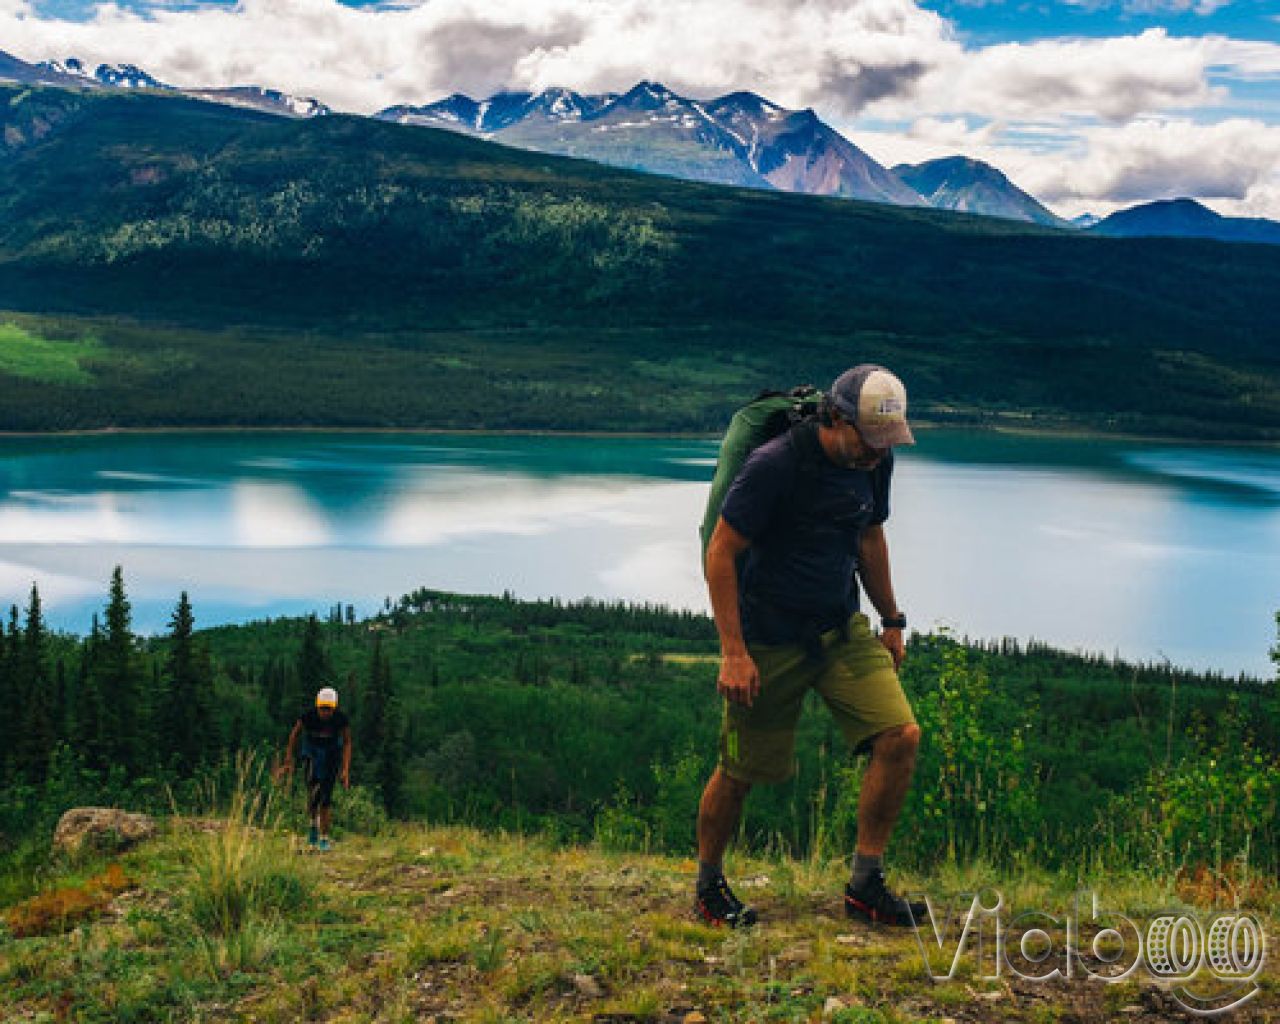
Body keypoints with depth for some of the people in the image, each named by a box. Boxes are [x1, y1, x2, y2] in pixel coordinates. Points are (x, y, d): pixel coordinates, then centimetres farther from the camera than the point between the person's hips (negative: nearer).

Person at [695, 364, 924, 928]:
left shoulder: (875, 461, 0)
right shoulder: (773, 464, -21)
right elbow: (720, 554, -17)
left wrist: (892, 621, 22)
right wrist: (734, 653, -20)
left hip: (843, 631, 6)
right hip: (770, 642, -6)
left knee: (900, 736, -9)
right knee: (741, 771, 3)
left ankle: (865, 885, 4)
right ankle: (708, 886, 29)